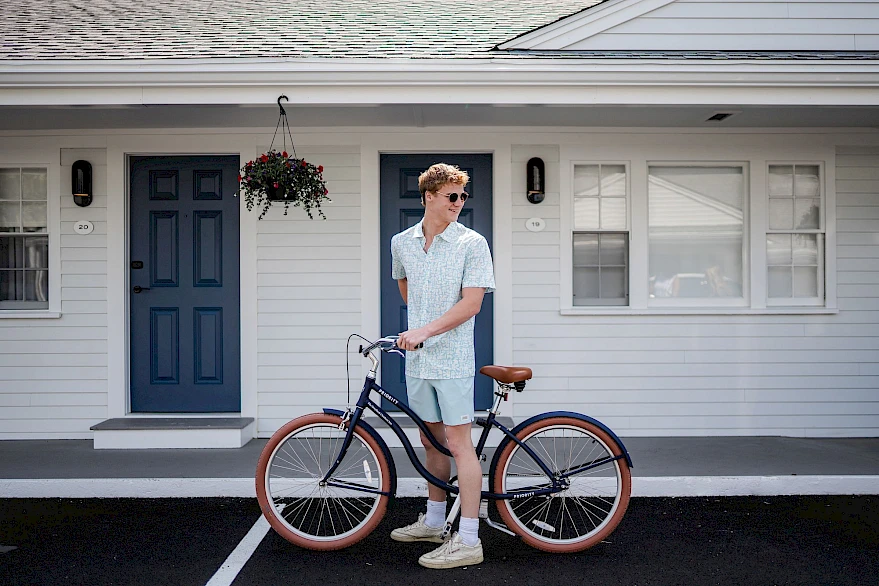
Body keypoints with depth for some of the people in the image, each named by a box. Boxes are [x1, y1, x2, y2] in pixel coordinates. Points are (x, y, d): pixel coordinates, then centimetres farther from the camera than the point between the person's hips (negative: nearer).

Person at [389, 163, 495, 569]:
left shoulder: (472, 243, -7)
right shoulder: (402, 242, 8)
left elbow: (471, 303, -15)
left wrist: (426, 330, -23)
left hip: (453, 359, -6)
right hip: (417, 357, 6)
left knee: (458, 443, -5)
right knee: (431, 441, 16)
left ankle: (468, 541, 0)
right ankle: (433, 522, 31)